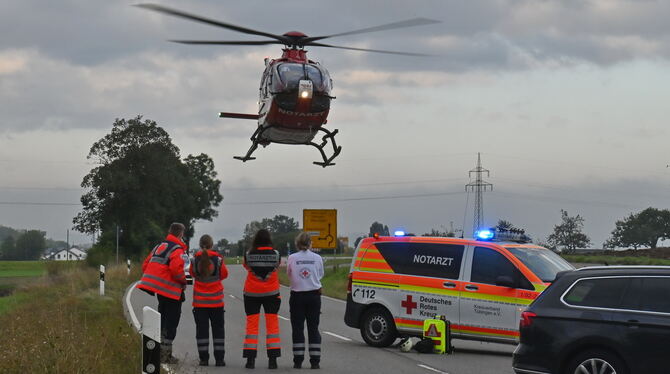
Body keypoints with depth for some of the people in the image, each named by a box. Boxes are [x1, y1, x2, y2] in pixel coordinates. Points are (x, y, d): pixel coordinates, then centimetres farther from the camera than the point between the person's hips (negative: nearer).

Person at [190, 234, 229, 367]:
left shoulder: (195, 259, -7)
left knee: (201, 329, 6)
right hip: (216, 300, -1)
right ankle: (219, 358, 6)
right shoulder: (218, 259, -10)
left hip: (199, 300, 1)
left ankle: (204, 358, 3)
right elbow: (224, 274, 4)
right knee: (218, 329, 8)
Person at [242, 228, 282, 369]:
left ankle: (250, 359, 1)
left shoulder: (249, 255, -9)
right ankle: (273, 359, 2)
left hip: (252, 293, 0)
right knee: (272, 324, 6)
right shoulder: (275, 254, -9)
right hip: (271, 293, 0)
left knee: (252, 325, 5)